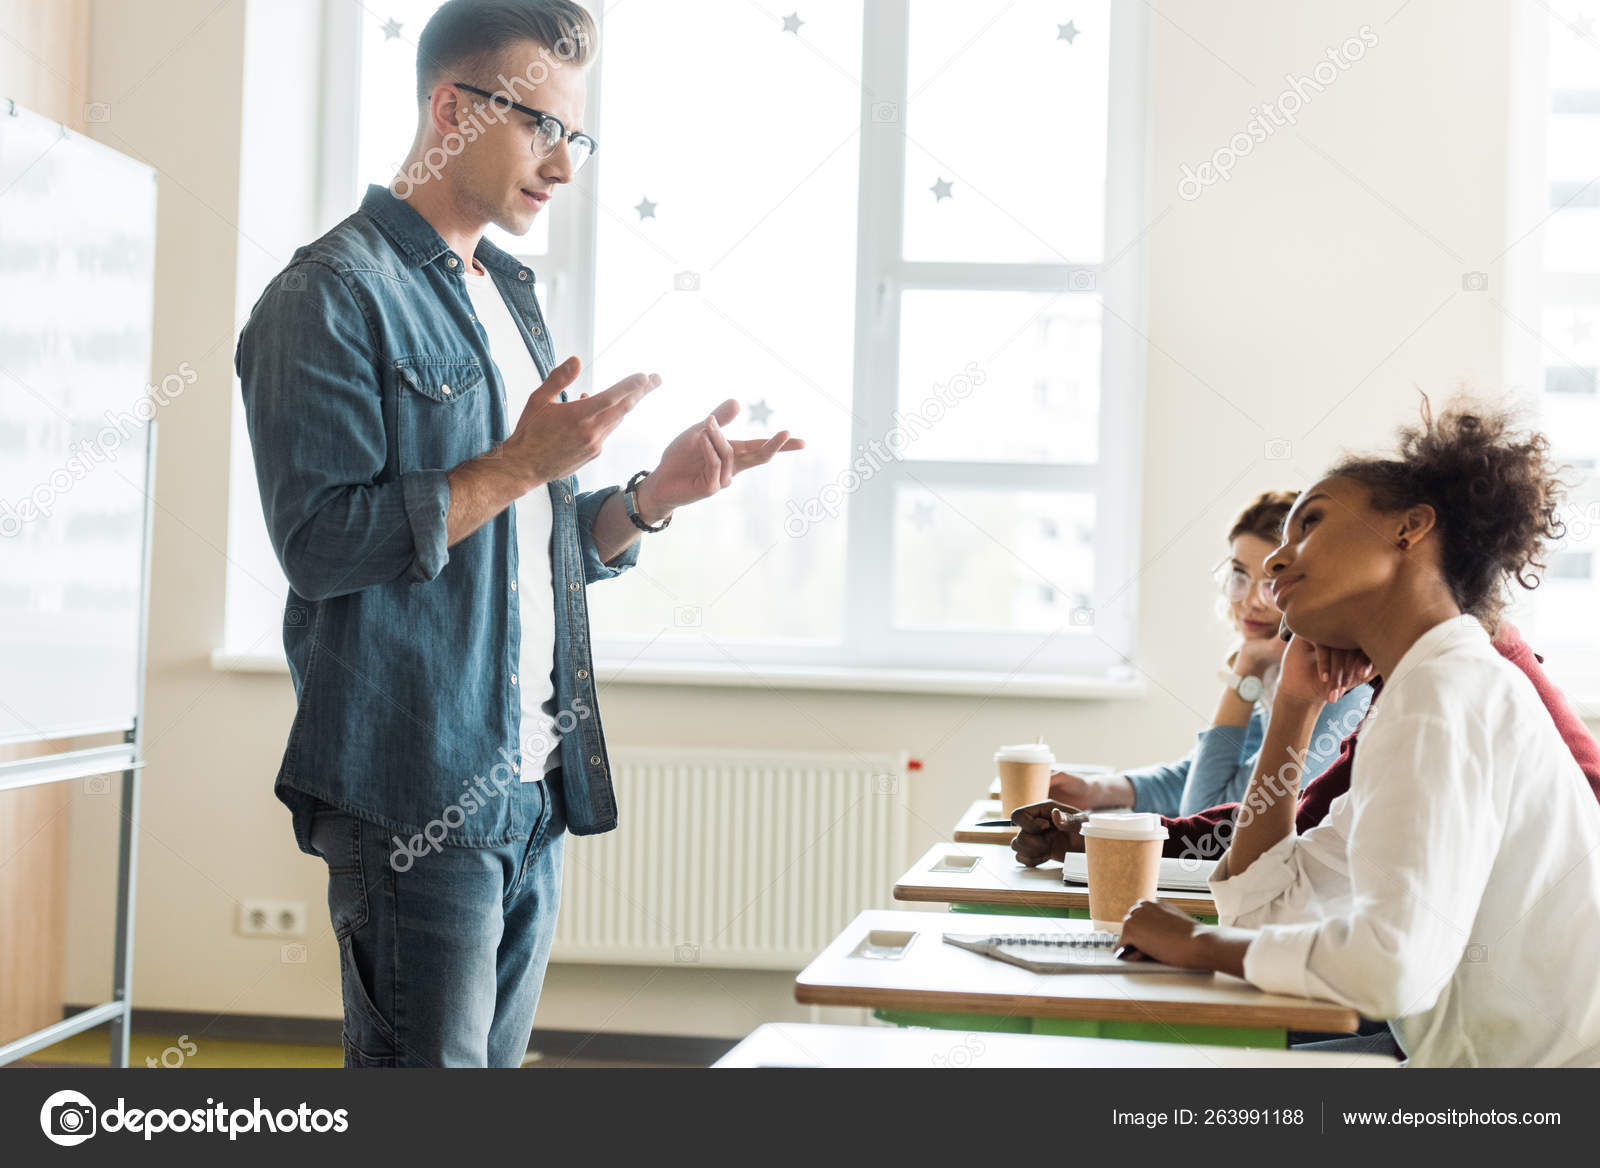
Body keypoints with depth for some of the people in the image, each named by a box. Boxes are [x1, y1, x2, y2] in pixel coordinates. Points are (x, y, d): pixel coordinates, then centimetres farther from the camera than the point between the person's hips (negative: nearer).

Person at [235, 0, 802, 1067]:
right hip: (414, 796, -8)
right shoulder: (335, 294, -7)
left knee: (497, 1058, 14)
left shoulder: (511, 299, 19)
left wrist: (656, 497, 3)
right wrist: (521, 464, -18)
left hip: (536, 786, 8)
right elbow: (319, 541, -16)